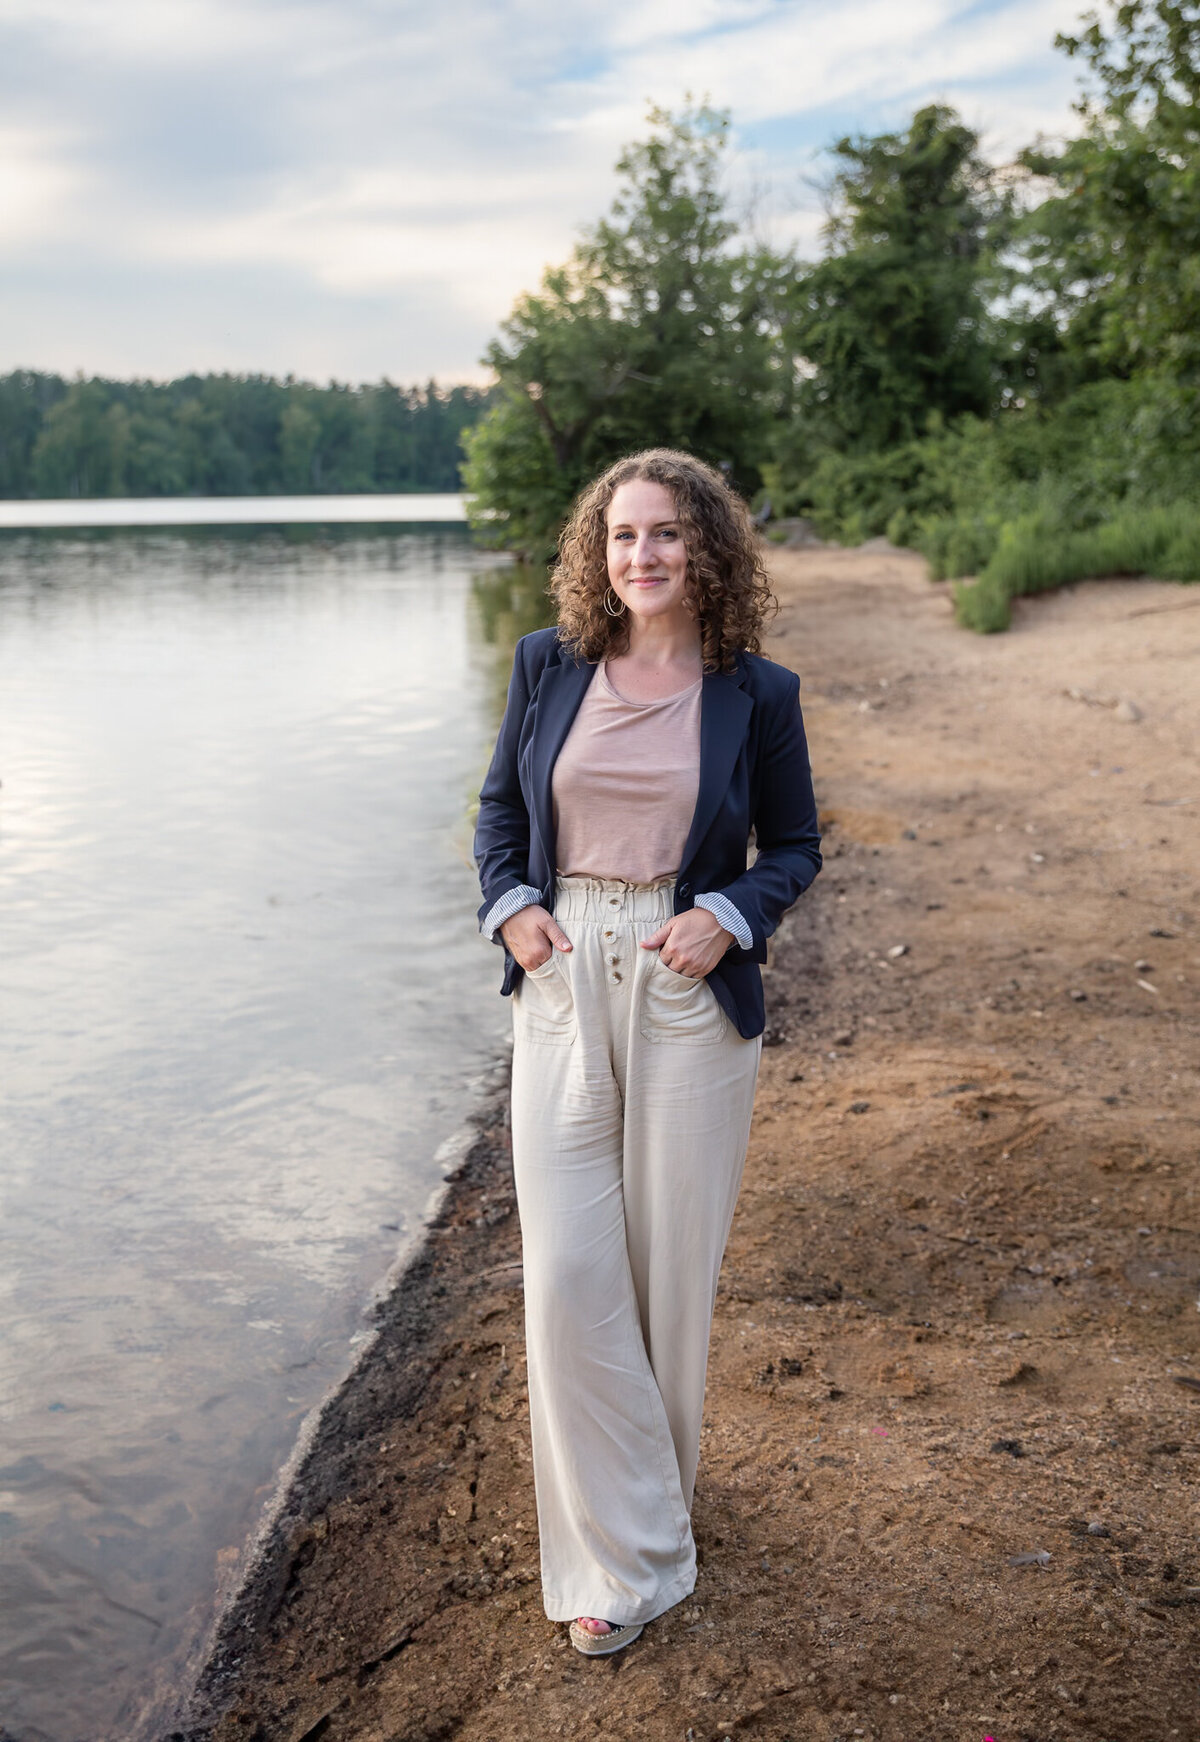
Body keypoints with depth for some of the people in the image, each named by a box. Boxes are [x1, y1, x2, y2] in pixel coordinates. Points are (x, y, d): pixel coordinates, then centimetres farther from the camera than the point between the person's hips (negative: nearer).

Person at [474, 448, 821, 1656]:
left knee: (669, 1262, 9)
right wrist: (509, 906, -4)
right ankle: (618, 1559, 12)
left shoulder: (756, 693, -1)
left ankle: (653, 1485, 36)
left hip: (691, 995, -1)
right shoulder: (549, 666, 4)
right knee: (567, 1271, -3)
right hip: (562, 988, 1)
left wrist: (730, 916, -12)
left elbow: (795, 846, 7)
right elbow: (500, 806, 14)